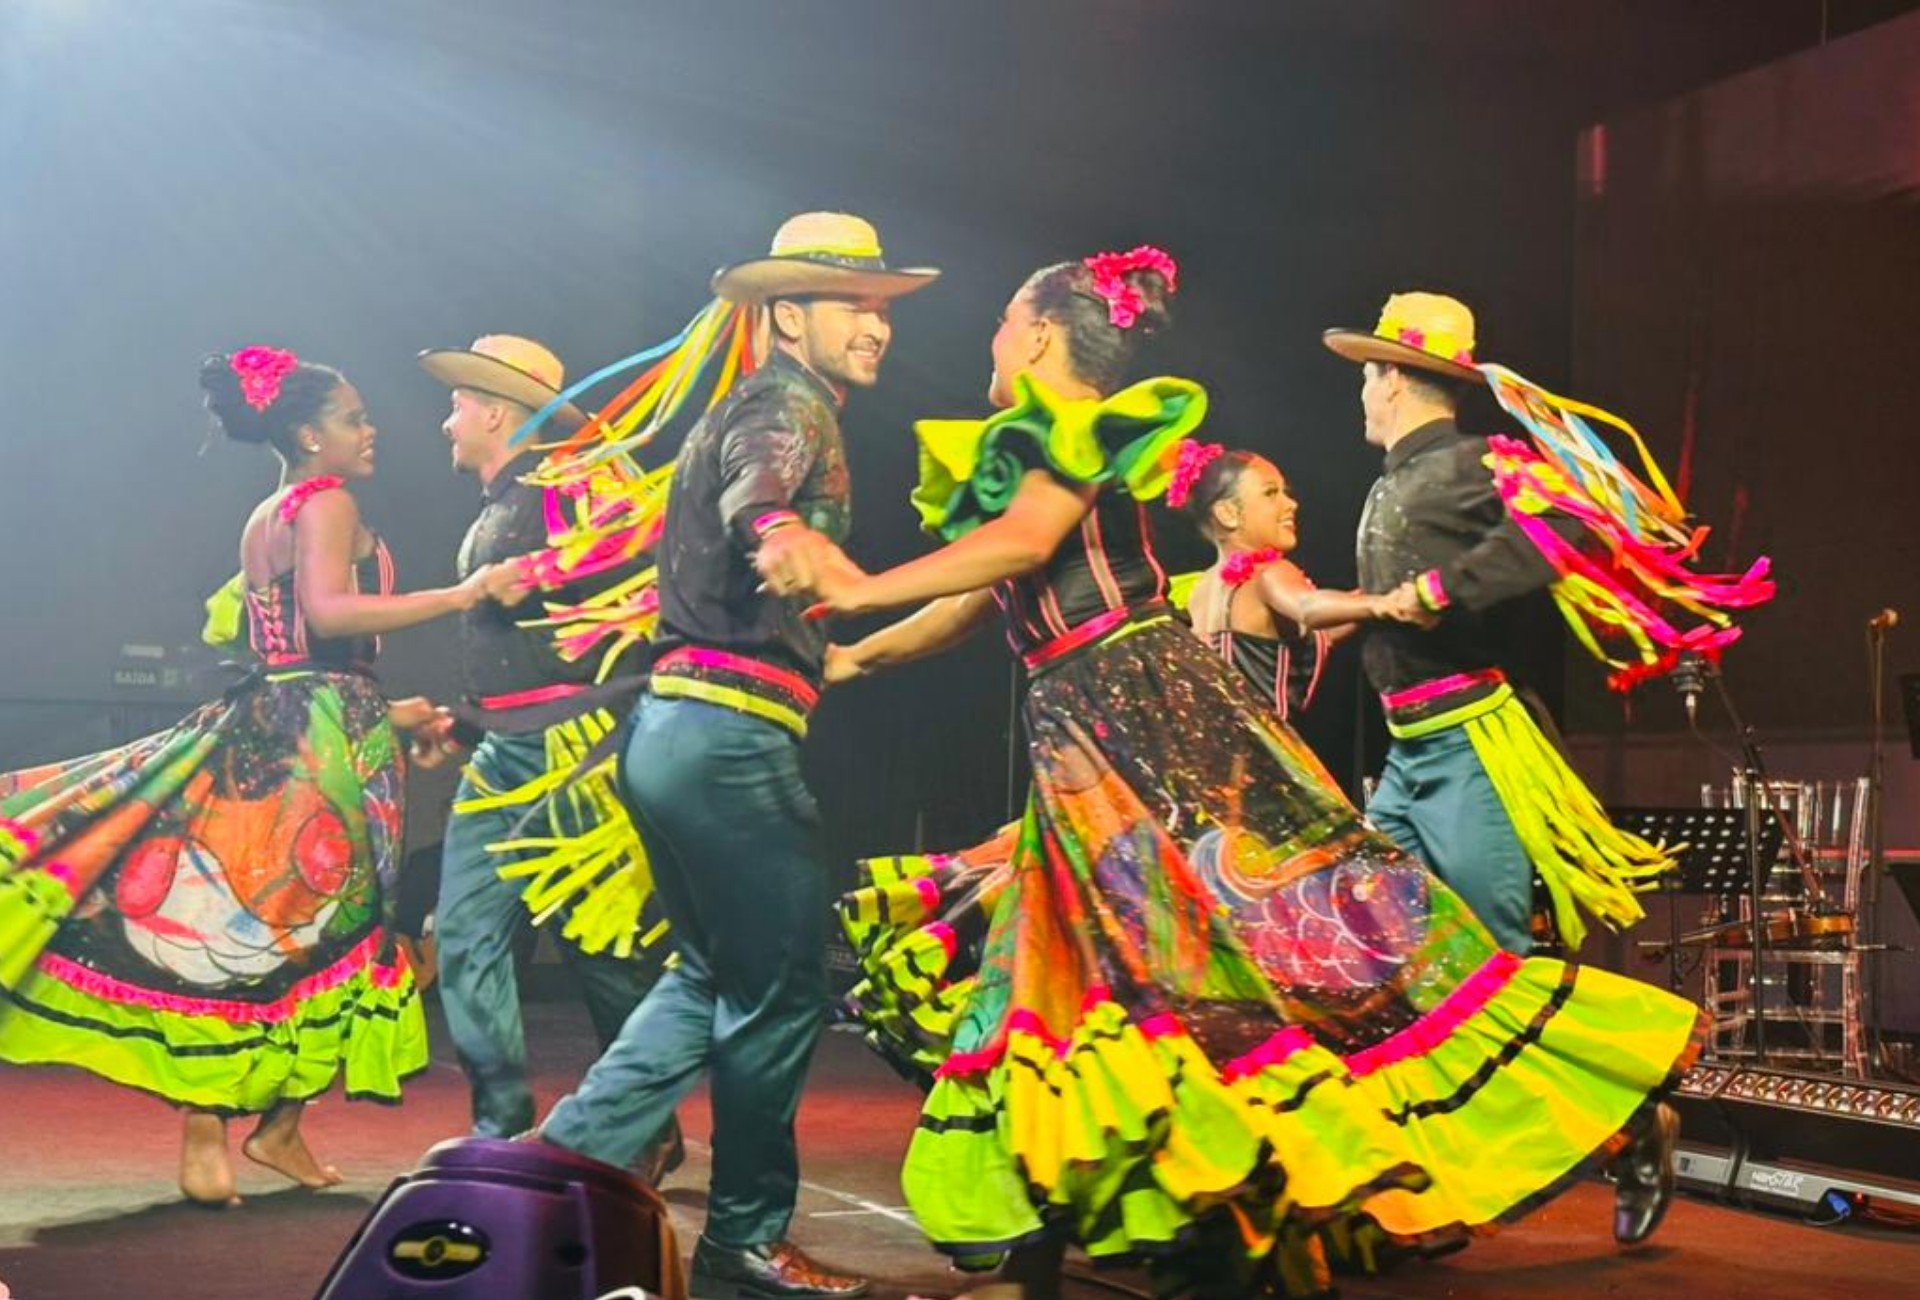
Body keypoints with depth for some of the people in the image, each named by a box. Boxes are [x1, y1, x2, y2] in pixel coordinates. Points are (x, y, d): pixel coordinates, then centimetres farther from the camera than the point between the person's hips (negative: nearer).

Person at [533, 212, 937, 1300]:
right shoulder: (789, 407, -8)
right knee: (785, 986, -1)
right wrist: (779, 535, -53)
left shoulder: (749, 409, 22)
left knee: (713, 978, 19)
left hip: (675, 726, 10)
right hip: (733, 732, -10)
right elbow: (755, 491, -31)